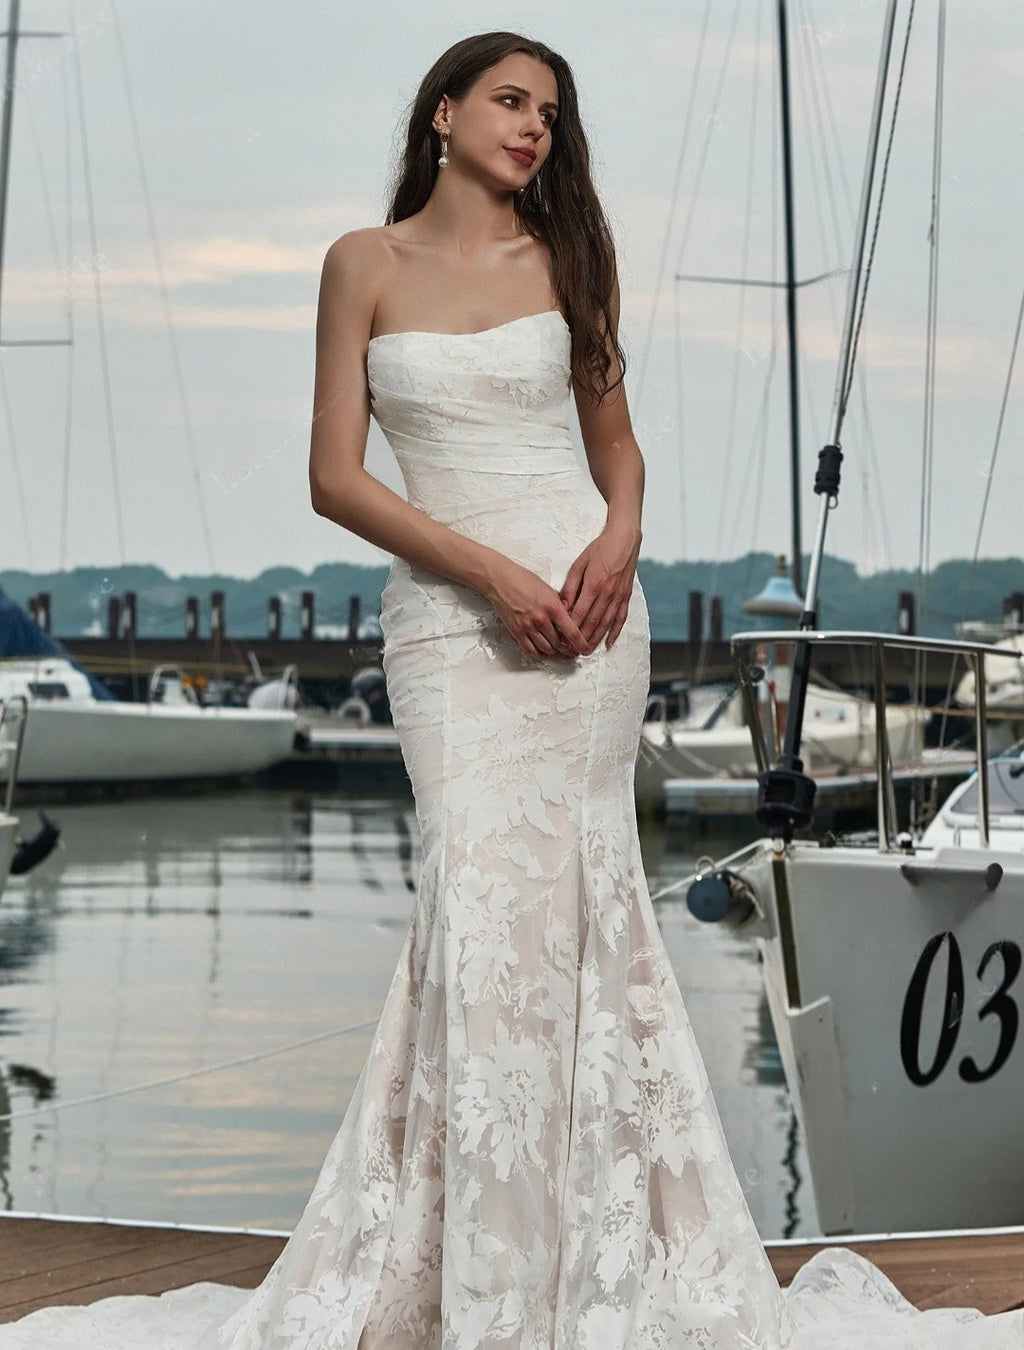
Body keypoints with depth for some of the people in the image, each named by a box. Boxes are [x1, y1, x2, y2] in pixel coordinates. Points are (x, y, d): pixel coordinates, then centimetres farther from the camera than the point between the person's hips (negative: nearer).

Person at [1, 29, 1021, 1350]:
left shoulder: (564, 256, 10)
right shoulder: (366, 264, 5)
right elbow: (334, 475, 0)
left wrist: (620, 539, -4)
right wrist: (496, 573, -10)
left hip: (583, 597, 2)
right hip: (448, 610, -1)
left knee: (570, 883, -5)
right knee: (487, 881, -12)